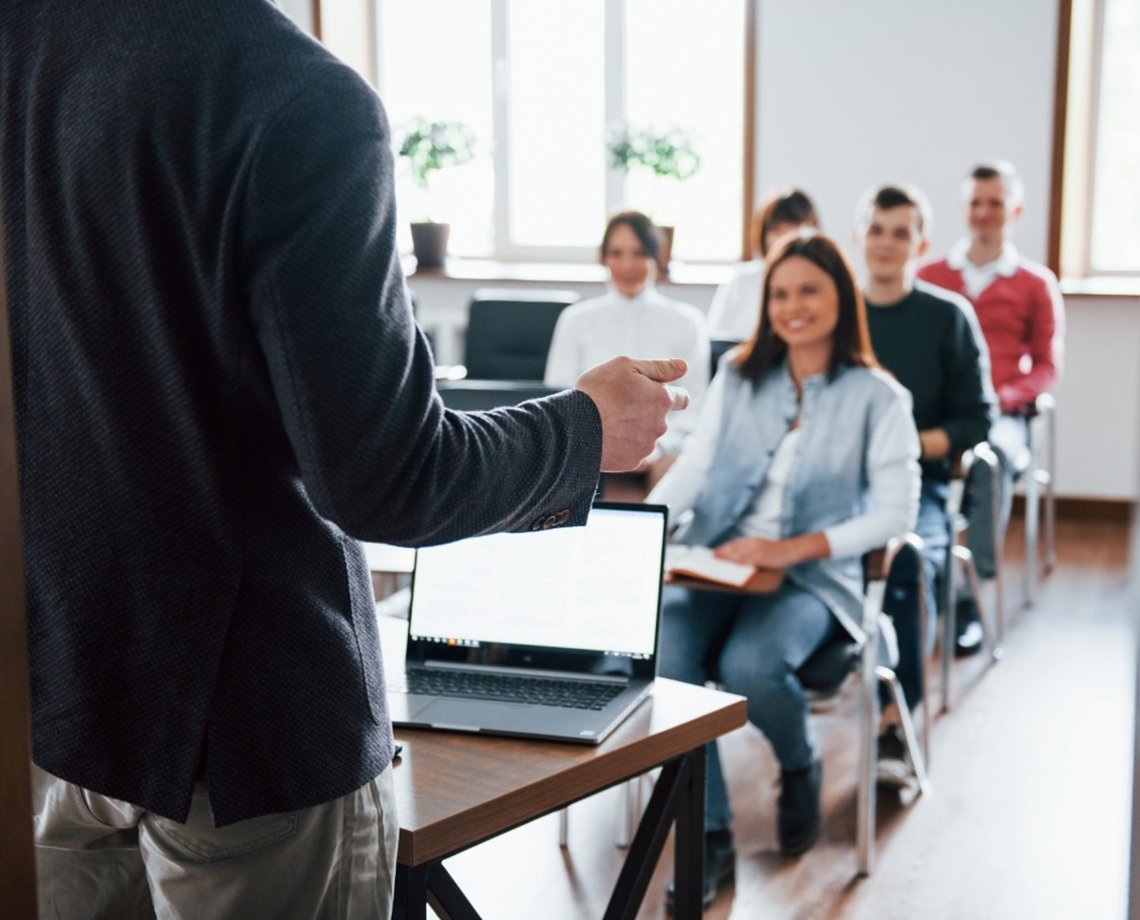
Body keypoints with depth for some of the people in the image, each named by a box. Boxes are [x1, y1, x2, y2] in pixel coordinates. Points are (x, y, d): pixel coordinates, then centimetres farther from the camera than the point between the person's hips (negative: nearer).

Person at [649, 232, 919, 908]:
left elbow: (896, 510, -5)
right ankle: (711, 838, -12)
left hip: (812, 577, -3)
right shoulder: (738, 376, 13)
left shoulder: (877, 396, 2)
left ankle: (800, 768, 5)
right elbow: (692, 467, 6)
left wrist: (794, 549, -17)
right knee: (662, 658, -27)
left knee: (750, 667, -33)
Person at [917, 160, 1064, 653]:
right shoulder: (929, 276, 18)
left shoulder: (1036, 284, 14)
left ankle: (973, 599, -32)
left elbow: (1046, 368, 12)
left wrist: (1002, 396, -8)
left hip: (999, 415, -1)